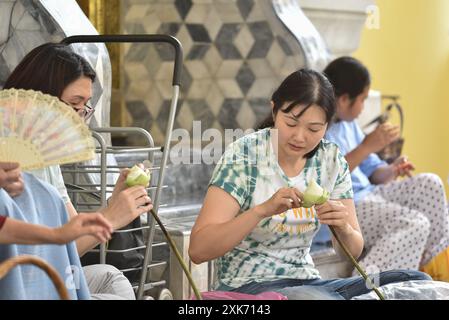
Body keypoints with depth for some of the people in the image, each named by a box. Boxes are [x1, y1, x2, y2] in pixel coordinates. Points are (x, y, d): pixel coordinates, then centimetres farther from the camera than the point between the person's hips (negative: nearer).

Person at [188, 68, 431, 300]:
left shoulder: (331, 160, 3)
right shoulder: (243, 155, -11)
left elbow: (353, 251, 8)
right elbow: (197, 250, -19)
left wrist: (343, 229, -16)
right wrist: (263, 210, -32)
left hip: (307, 282, 5)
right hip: (246, 286, -5)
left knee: (416, 281, -16)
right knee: (319, 298, -38)